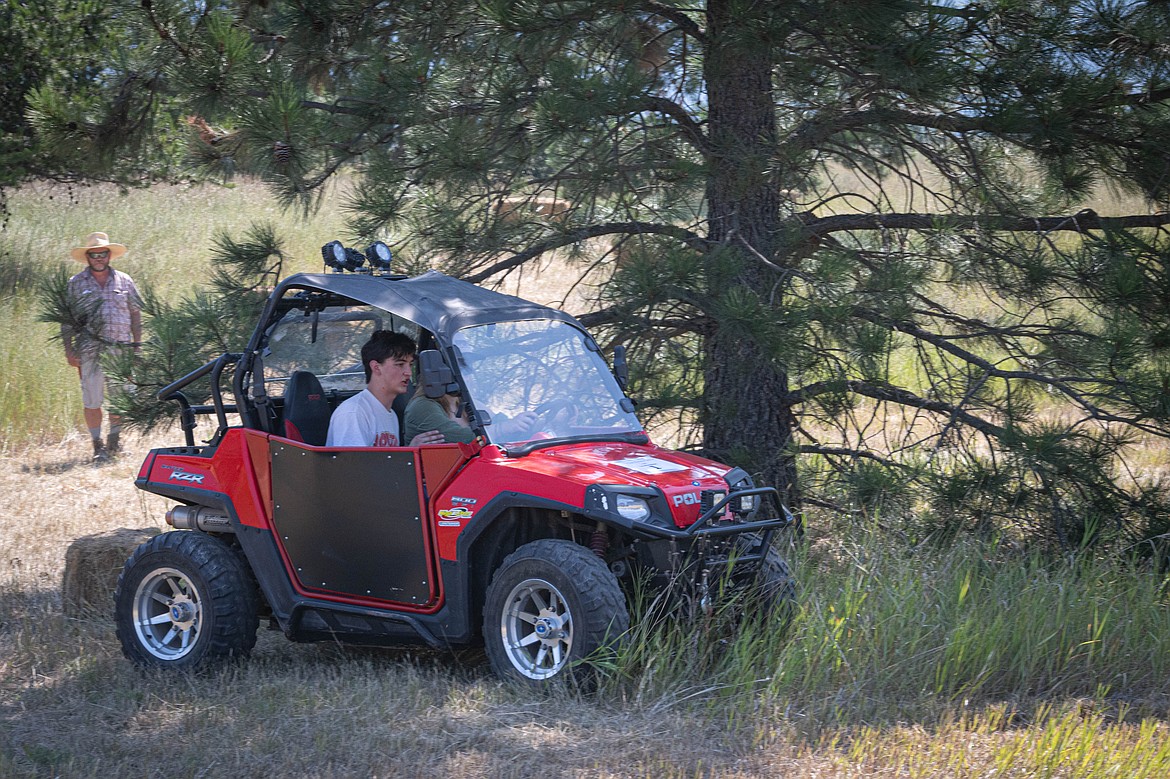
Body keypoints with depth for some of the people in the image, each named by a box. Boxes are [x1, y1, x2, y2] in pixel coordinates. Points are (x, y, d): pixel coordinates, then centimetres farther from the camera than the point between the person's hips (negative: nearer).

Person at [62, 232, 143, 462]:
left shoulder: (124, 281, 11)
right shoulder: (76, 284, 7)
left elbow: (135, 314, 14)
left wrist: (137, 345, 8)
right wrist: (69, 350, -2)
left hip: (120, 350, 1)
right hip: (89, 351, -1)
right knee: (92, 401, -2)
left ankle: (115, 441, 21)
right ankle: (98, 446, 6)